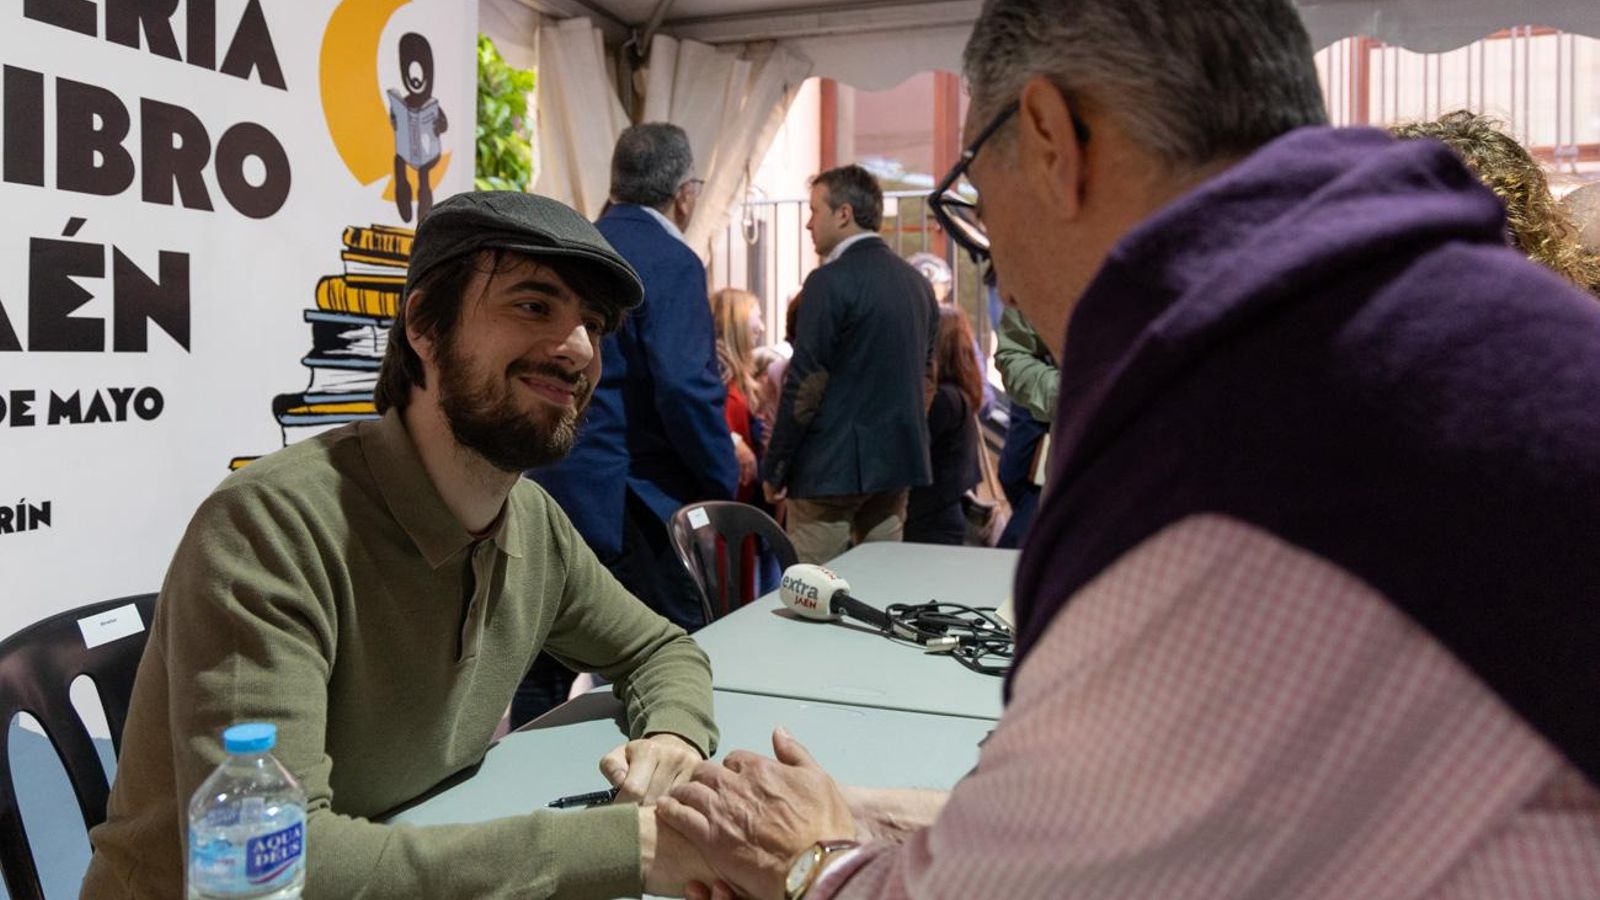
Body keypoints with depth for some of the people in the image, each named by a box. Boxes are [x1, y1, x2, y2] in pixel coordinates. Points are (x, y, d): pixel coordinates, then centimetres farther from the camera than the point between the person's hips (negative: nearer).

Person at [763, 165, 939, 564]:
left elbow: (805, 385, -15)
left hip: (831, 469, -7)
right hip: (897, 463, 8)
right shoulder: (917, 281, 10)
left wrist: (773, 469, -7)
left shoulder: (829, 282, -13)